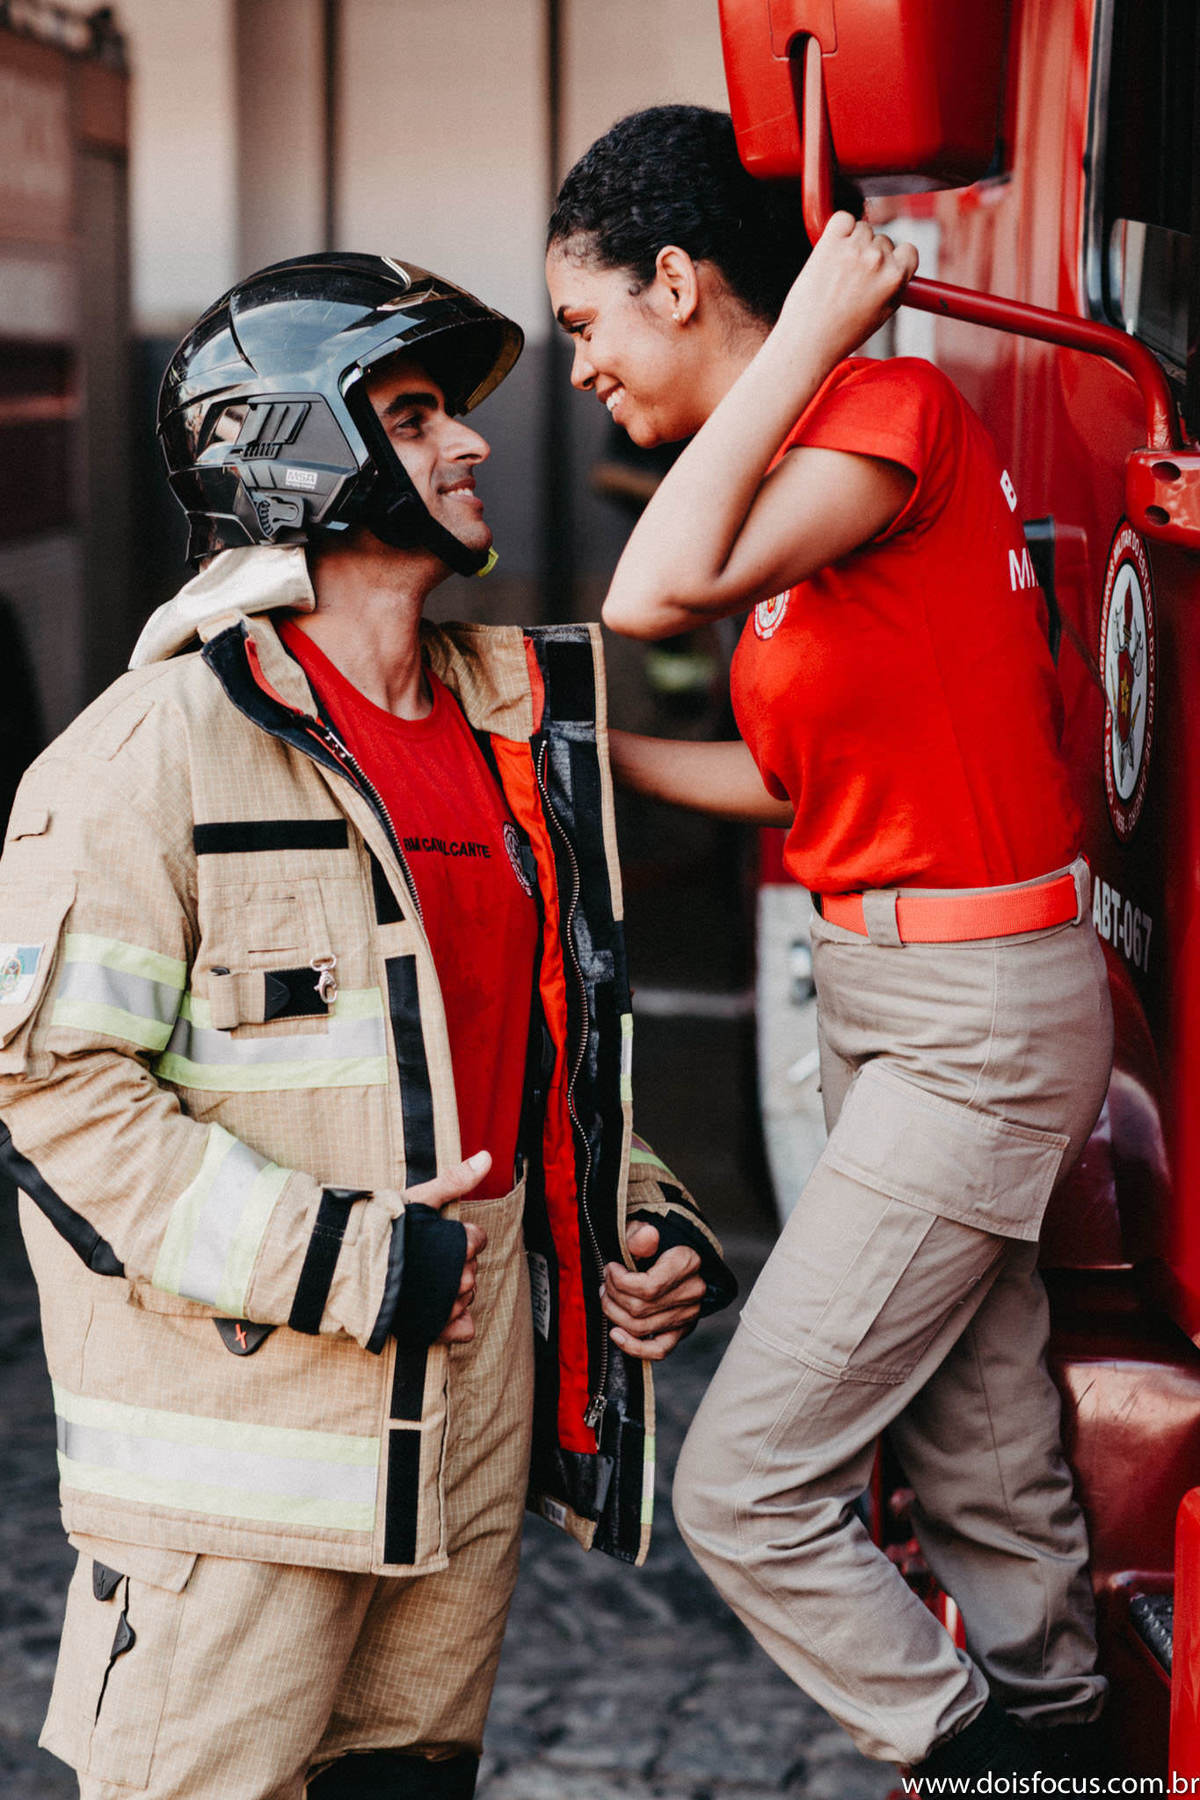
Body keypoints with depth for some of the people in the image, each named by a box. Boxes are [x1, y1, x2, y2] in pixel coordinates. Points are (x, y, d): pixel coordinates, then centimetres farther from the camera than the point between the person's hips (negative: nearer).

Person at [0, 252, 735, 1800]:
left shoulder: (509, 728, 13)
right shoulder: (161, 747, -12)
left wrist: (640, 1216, 7)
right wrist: (339, 1262, -20)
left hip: (473, 1410, 7)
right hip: (243, 1425, -7)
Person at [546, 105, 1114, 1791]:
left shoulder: (896, 406, -17)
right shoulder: (795, 472, 10)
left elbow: (653, 592, -33)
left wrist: (811, 331, -24)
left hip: (973, 1018, -9)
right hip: (888, 999, 9)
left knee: (745, 1490, -5)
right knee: (983, 1463, 19)